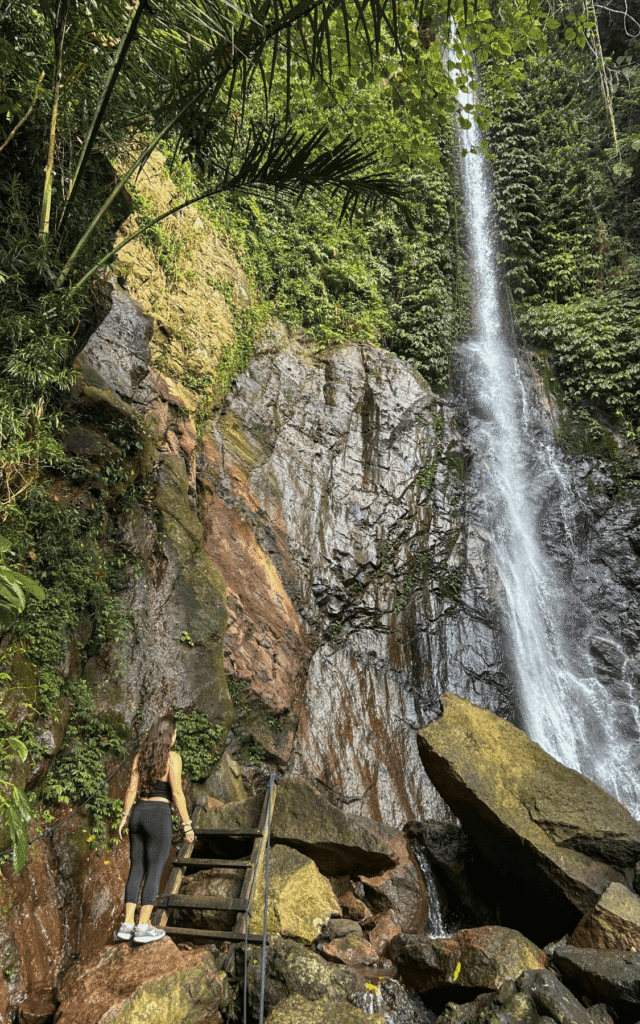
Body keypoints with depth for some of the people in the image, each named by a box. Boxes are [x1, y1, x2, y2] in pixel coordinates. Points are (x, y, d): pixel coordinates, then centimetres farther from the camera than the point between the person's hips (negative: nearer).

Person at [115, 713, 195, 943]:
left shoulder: (140, 756, 7)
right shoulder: (173, 757, -10)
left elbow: (132, 788, 4)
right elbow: (177, 793, -14)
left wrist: (124, 817, 10)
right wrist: (187, 825, -9)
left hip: (138, 814, 6)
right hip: (159, 816, -6)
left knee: (136, 870, 13)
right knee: (155, 872, 3)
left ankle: (128, 924, 15)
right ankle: (143, 927, 7)